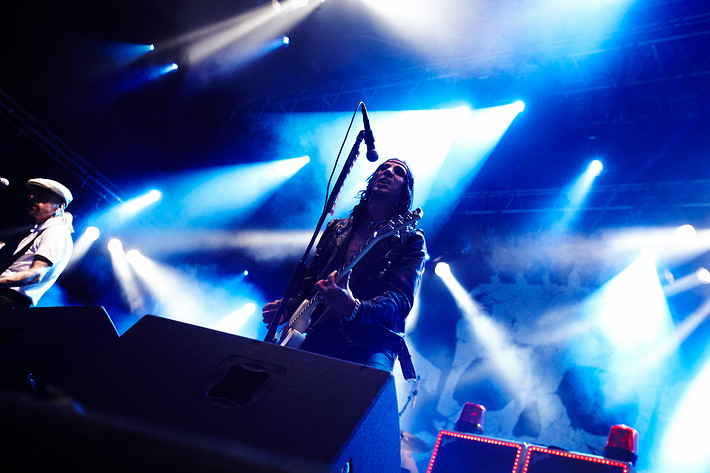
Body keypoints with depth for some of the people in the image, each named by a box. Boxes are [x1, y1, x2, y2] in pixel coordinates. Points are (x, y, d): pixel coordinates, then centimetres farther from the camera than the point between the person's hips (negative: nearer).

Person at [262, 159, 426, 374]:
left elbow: (402, 299, -8)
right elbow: (308, 280, 25)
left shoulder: (411, 240, 7)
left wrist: (353, 308, -26)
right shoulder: (336, 228, 22)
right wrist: (289, 307, 3)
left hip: (371, 341, -4)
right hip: (321, 333, 4)